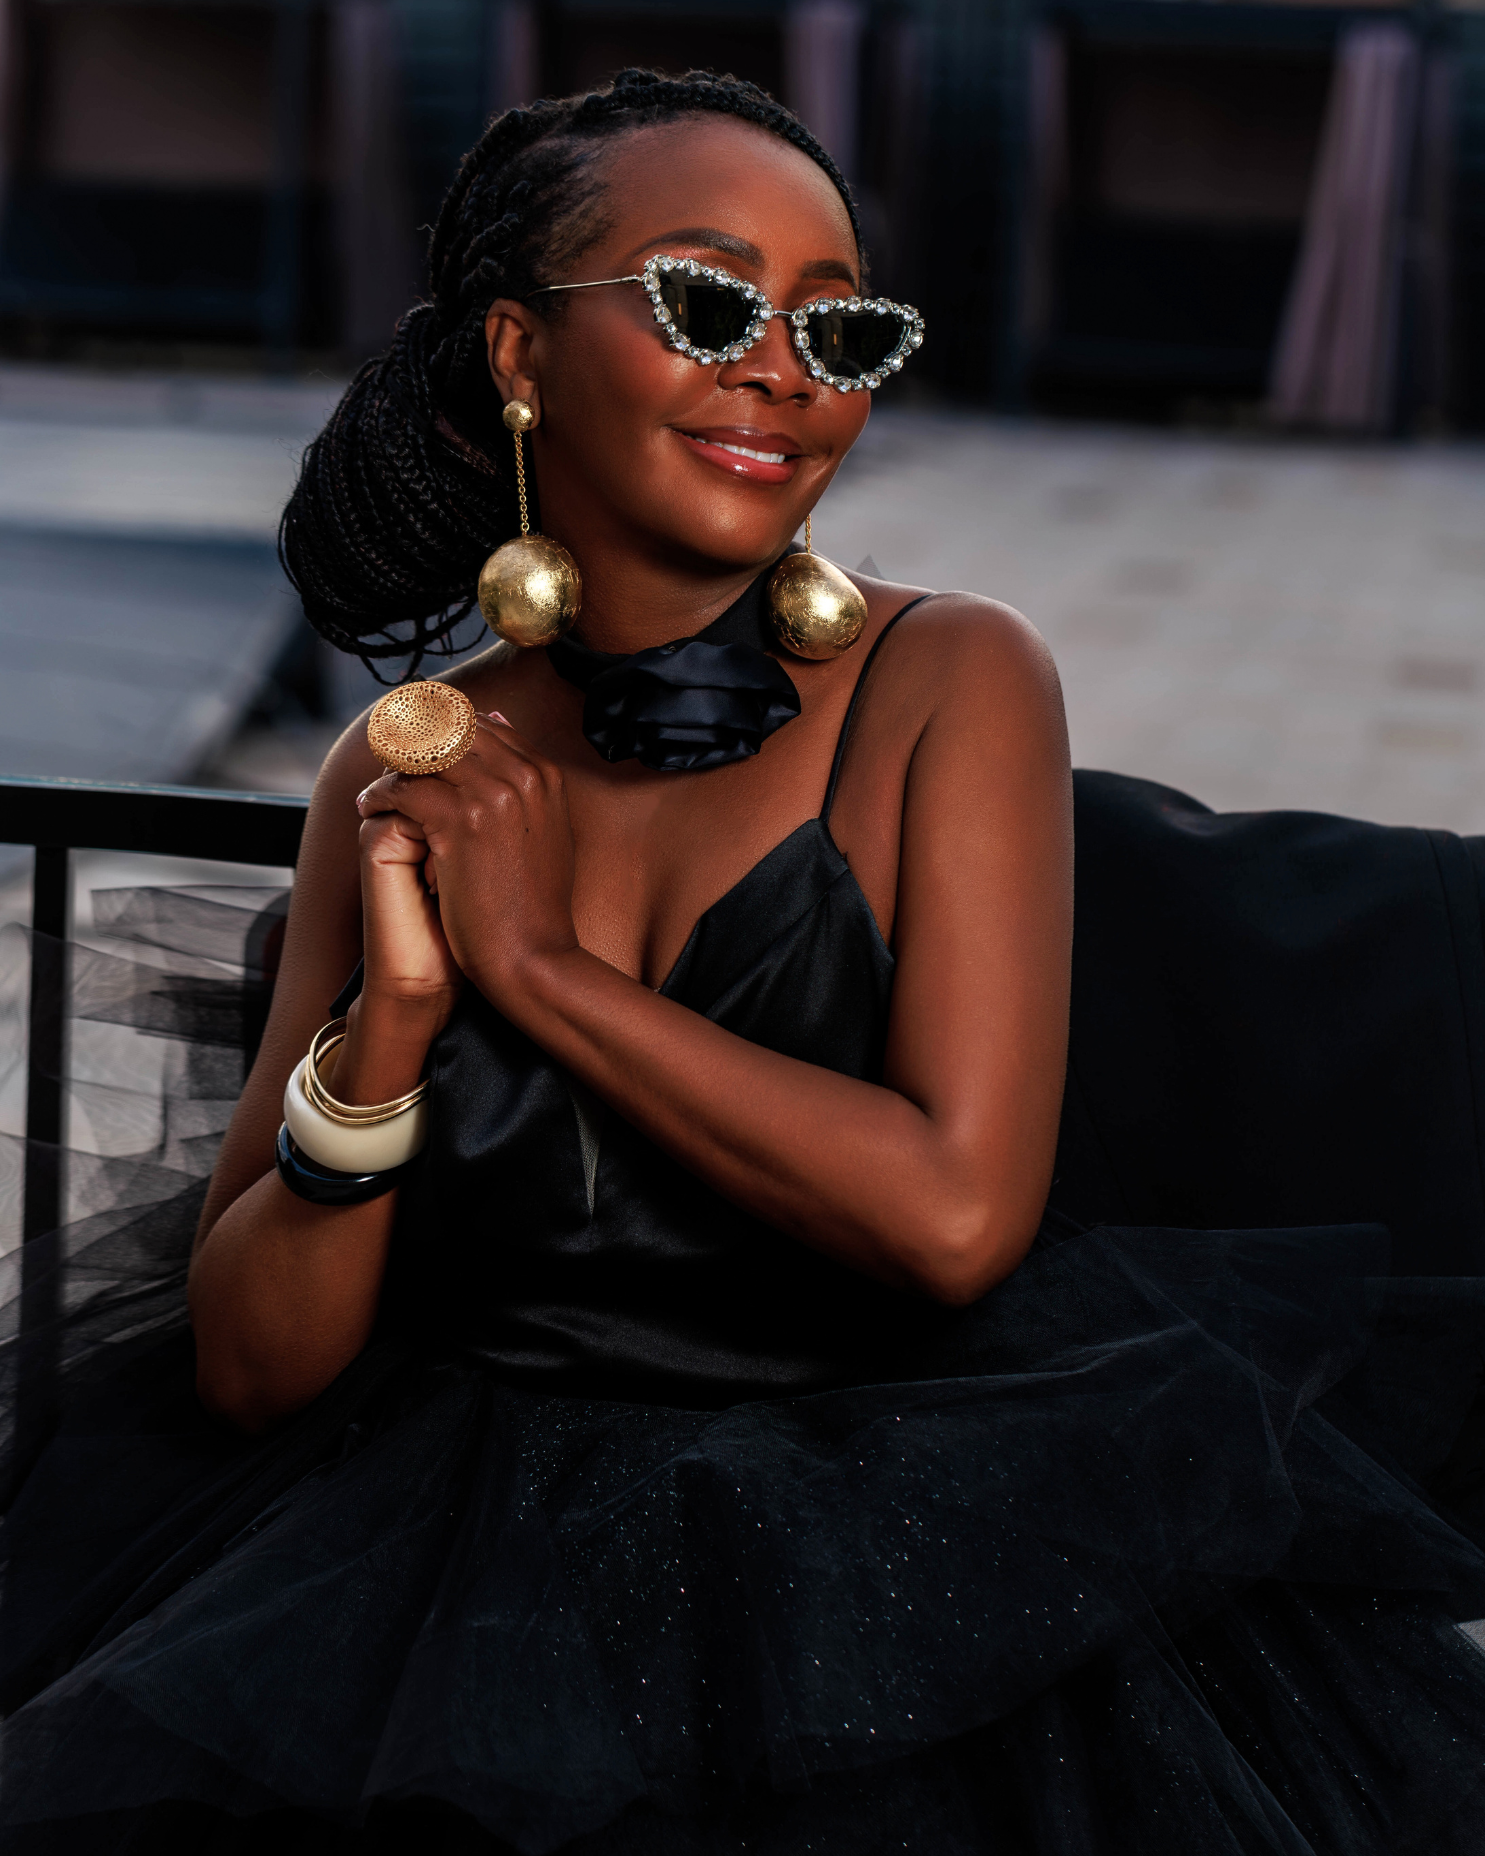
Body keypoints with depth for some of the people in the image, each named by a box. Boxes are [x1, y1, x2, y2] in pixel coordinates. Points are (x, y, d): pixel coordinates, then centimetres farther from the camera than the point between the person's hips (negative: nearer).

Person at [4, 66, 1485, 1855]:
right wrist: (393, 1013, -15)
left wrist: (537, 964, -10)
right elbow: (256, 1364, 2)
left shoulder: (944, 682, -4)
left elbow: (956, 1215, -16)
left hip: (914, 1545, -2)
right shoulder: (407, 778, 4)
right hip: (496, 1554, 2)